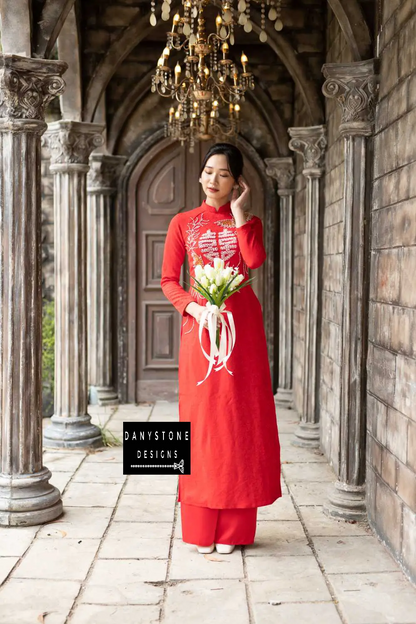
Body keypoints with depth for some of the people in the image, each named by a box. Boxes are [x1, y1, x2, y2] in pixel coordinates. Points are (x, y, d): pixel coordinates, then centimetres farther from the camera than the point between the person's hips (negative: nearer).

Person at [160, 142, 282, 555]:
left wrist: (238, 213, -6)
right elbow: (168, 280, 6)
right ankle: (201, 529, 8)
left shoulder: (248, 222, 10)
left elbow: (255, 259, -12)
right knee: (201, 419, -1)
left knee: (240, 418, 0)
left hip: (242, 324, 1)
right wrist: (191, 306, -12)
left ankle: (233, 527, 9)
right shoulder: (183, 223, 9)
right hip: (199, 326, 0)